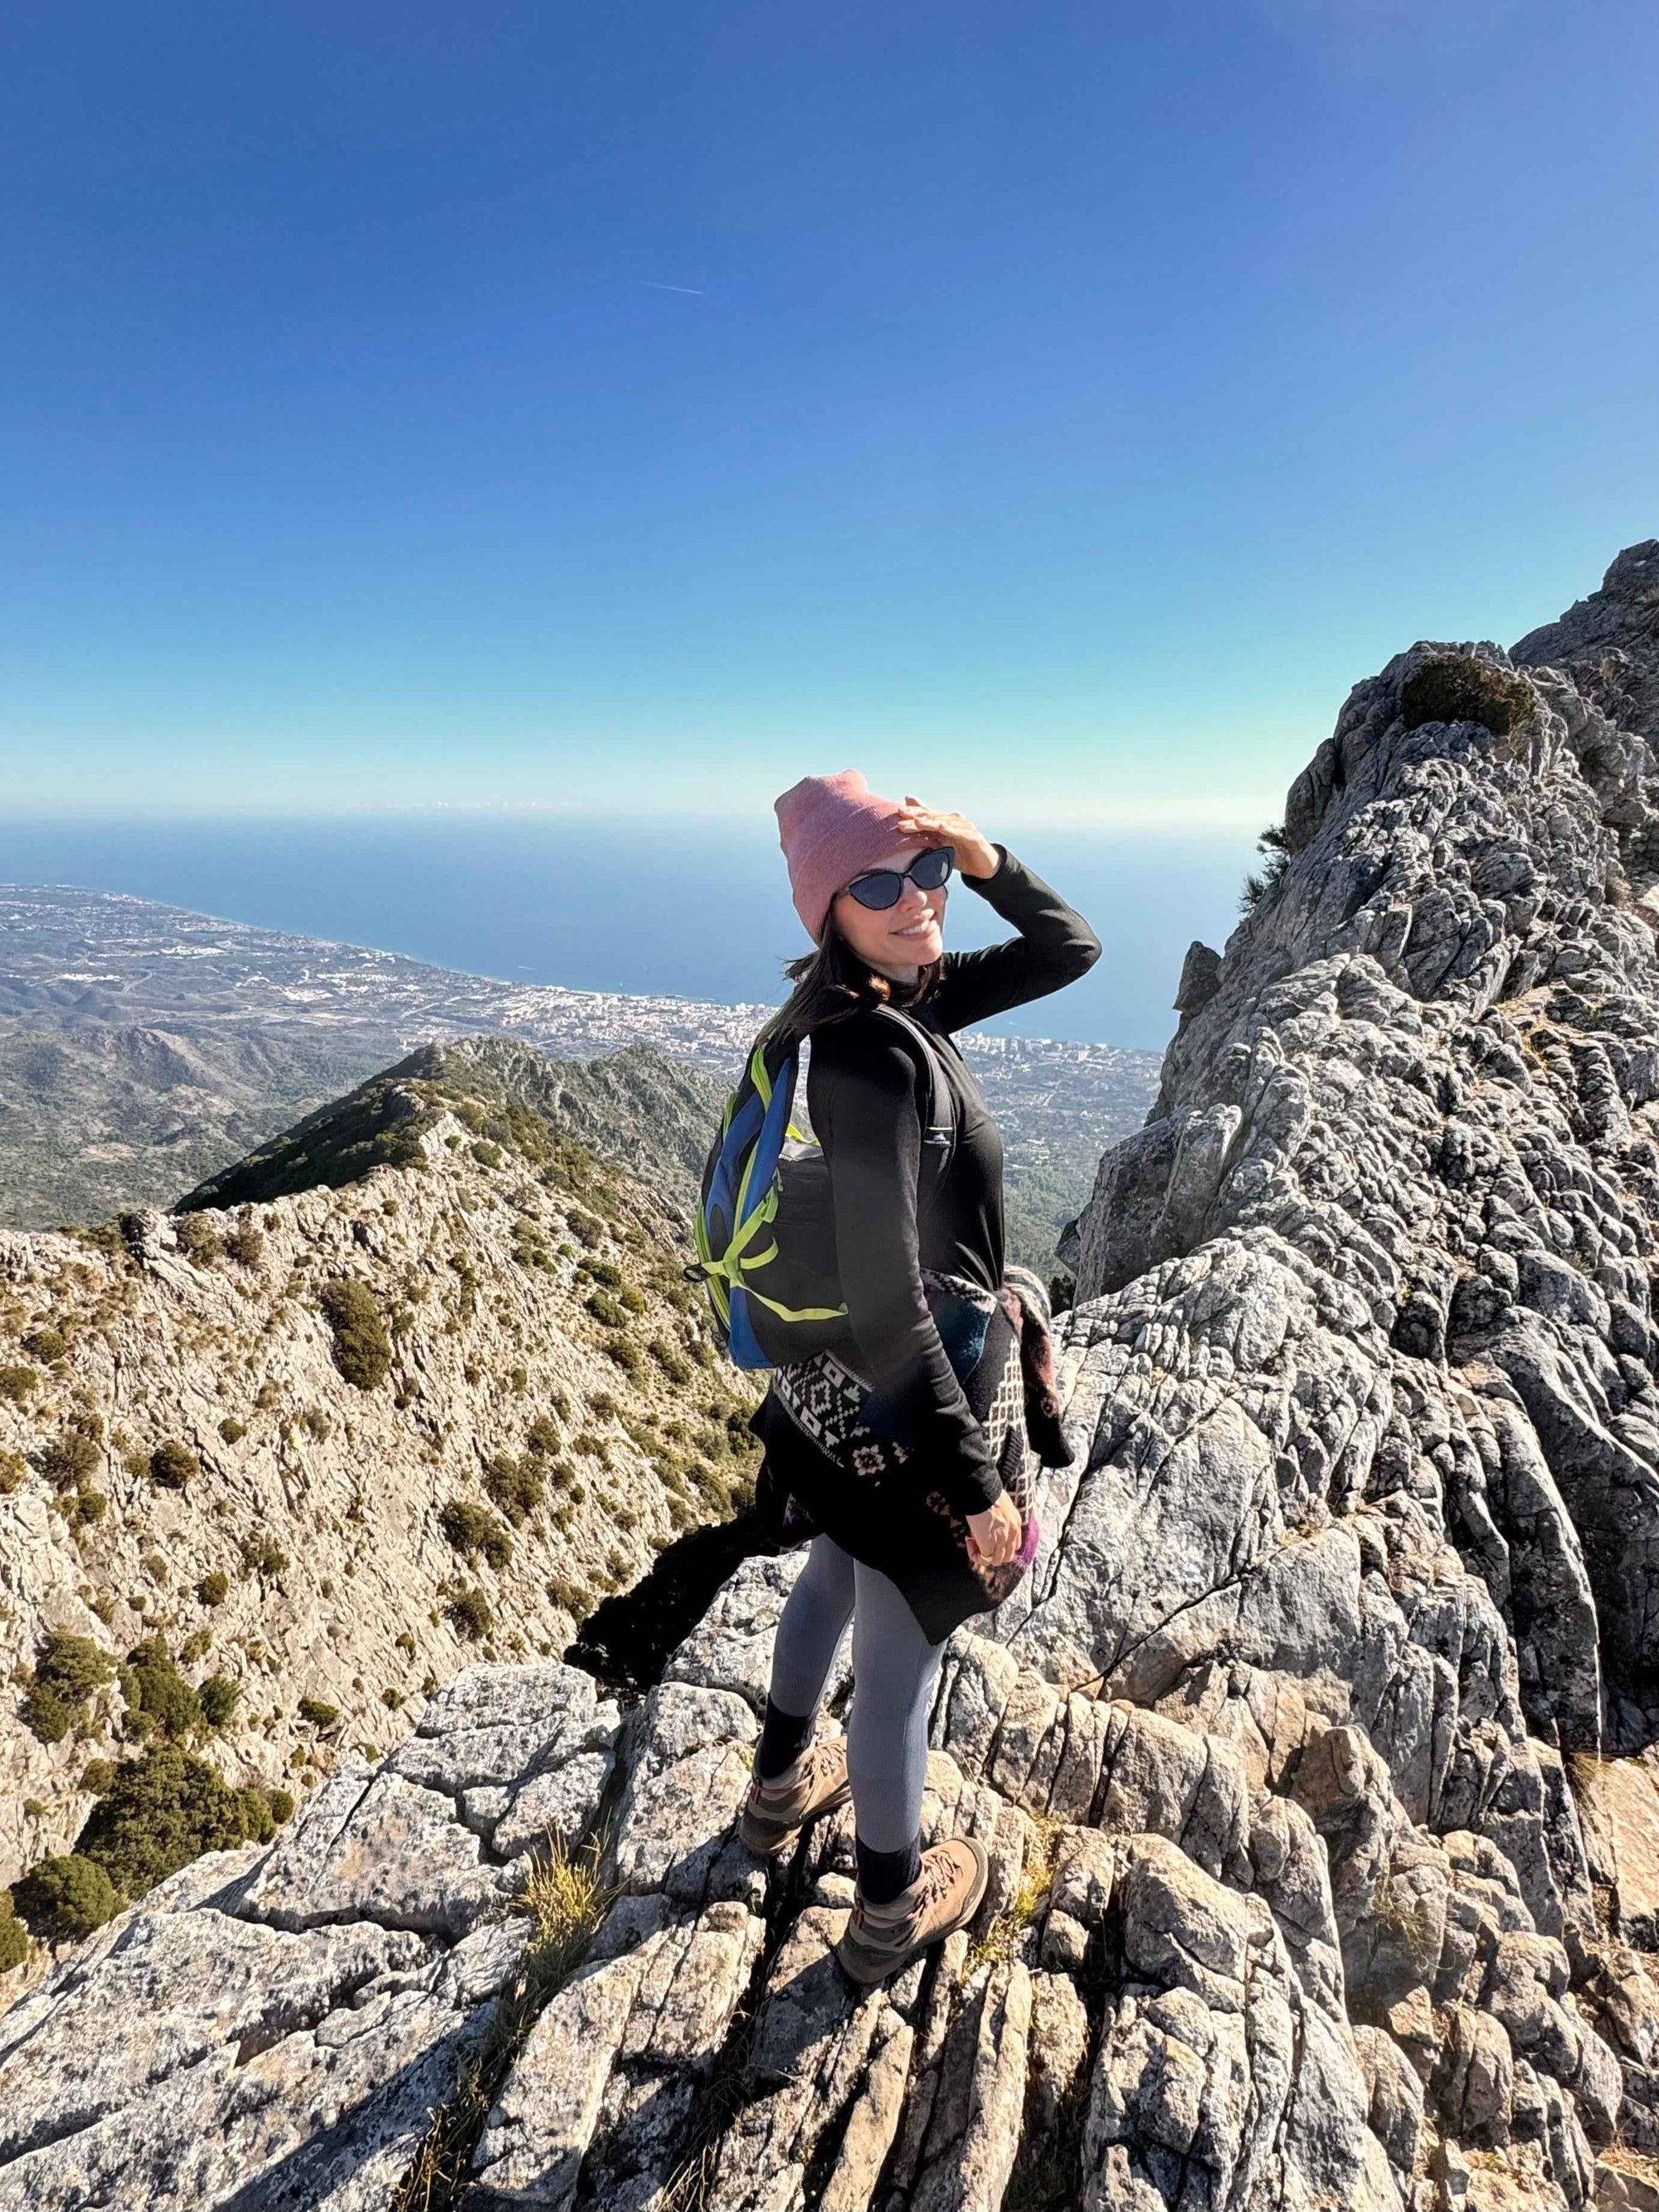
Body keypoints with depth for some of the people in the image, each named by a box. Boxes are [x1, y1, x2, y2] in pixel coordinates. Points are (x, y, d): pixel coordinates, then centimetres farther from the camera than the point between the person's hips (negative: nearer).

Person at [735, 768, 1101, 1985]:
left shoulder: (900, 998, -2)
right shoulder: (873, 1055, -29)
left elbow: (1071, 951, 4)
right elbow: (891, 1302, -29)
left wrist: (988, 862, -13)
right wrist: (977, 1485, -21)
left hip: (844, 1385, 9)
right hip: (907, 1407, -9)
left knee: (839, 1577, 32)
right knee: (901, 1659, 15)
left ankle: (784, 1784, 59)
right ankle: (890, 1910, 43)